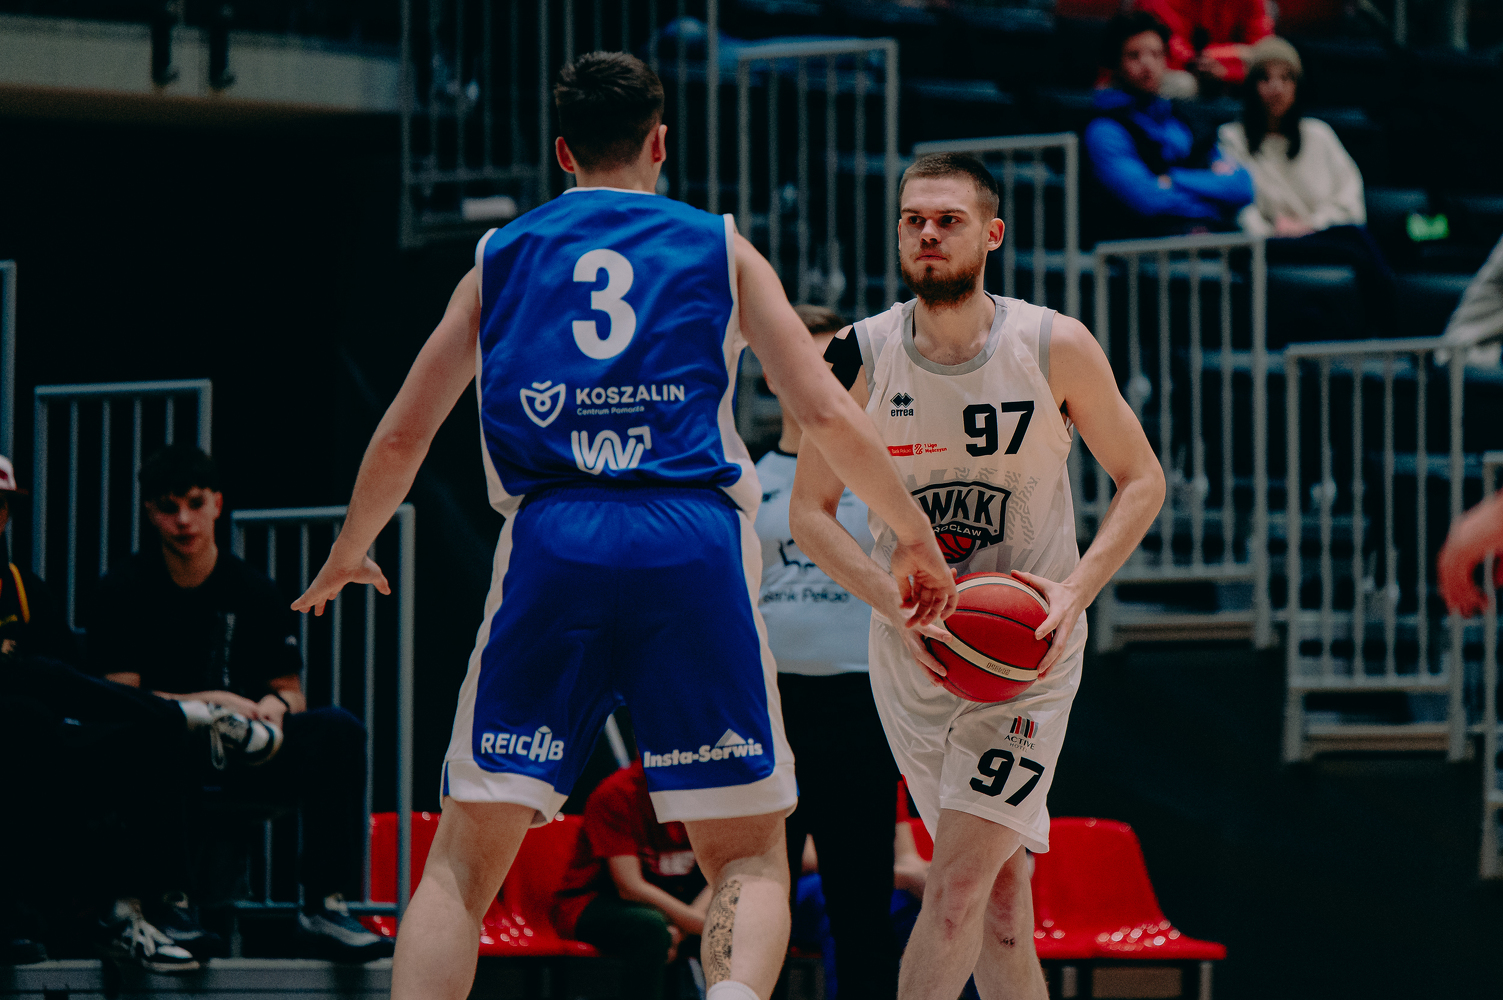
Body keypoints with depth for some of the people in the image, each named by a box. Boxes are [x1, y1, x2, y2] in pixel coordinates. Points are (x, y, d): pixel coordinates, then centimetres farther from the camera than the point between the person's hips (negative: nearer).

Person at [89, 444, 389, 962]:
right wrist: (211, 703, -21)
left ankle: (324, 906, -29)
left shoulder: (254, 592, 10)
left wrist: (275, 704, -14)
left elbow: (292, 692, 13)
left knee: (338, 728, -23)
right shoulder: (122, 591, 1)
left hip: (244, 762, 4)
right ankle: (168, 901, -40)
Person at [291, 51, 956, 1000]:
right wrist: (917, 540, 17)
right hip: (693, 545, -1)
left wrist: (347, 557, 38)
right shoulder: (722, 250, 15)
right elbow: (826, 412, 6)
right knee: (748, 855, 6)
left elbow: (401, 437, 21)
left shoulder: (502, 256, 19)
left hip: (550, 541, 1)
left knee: (465, 857, 6)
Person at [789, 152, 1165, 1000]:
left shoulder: (1054, 348, -11)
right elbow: (810, 512, 0)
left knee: (960, 883, -14)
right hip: (913, 650, 2)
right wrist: (899, 603, -16)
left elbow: (1141, 480, 1)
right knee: (1002, 888, 9)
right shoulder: (862, 357, -7)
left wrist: (1076, 589, -15)